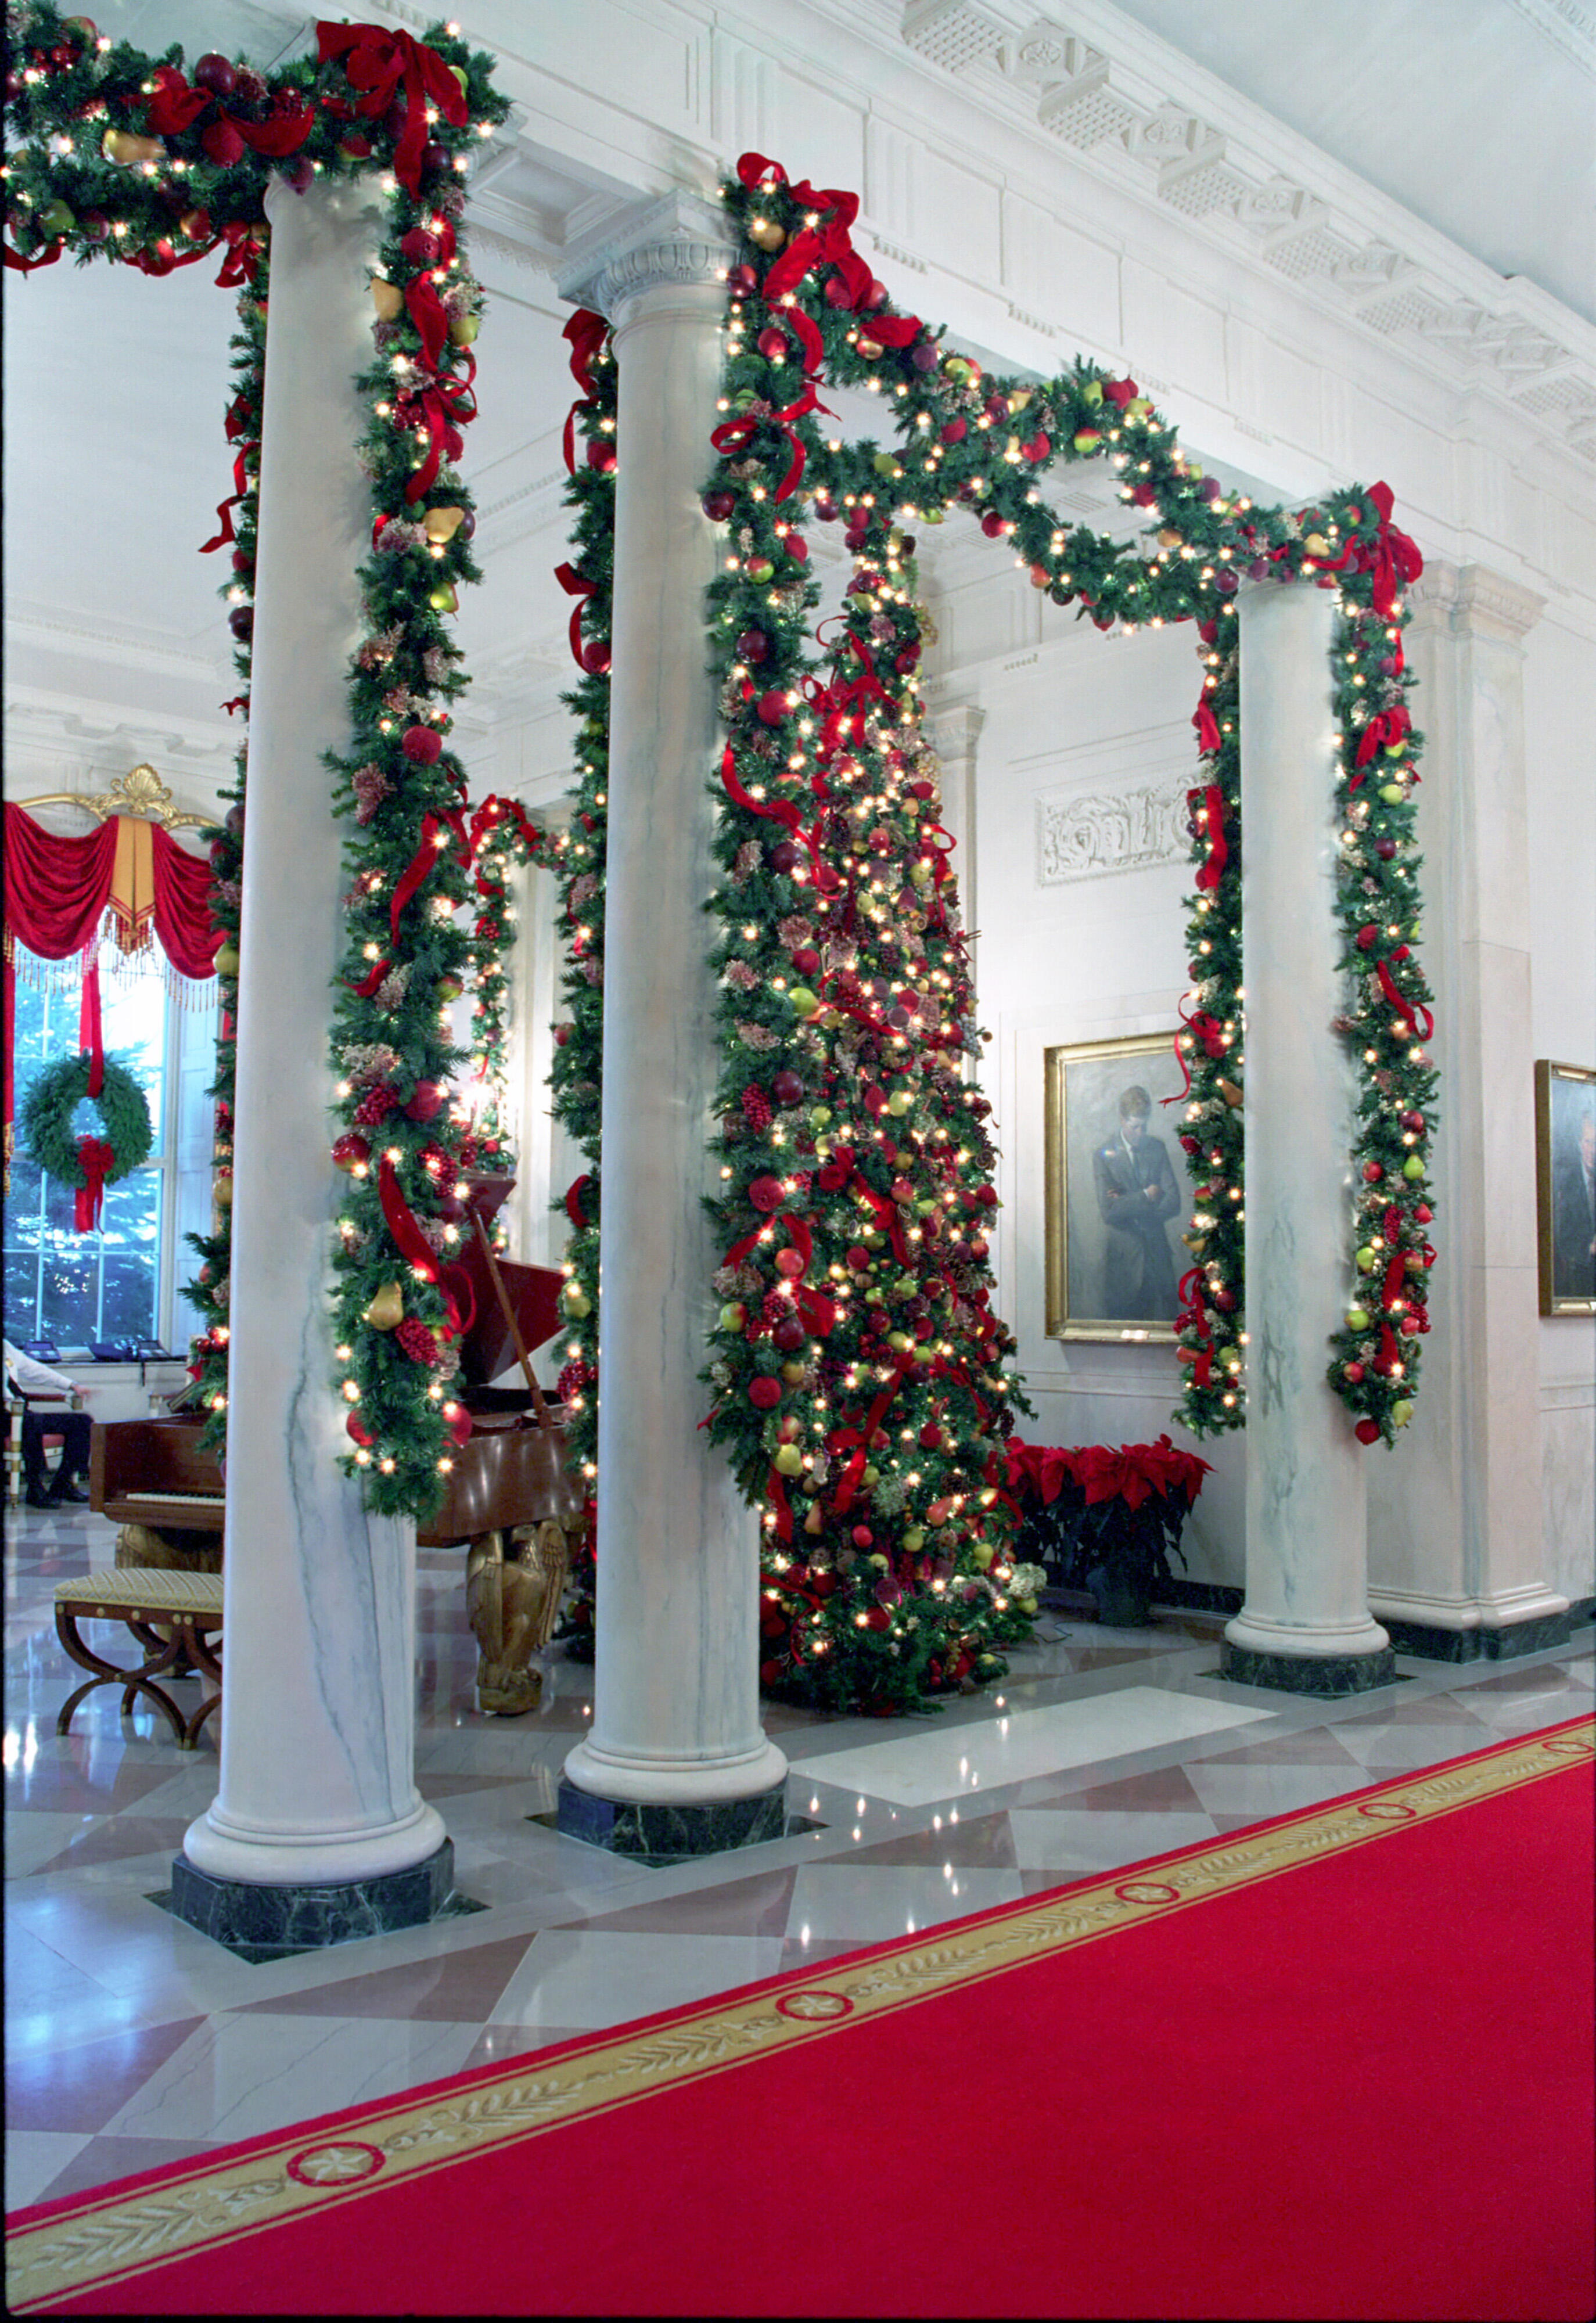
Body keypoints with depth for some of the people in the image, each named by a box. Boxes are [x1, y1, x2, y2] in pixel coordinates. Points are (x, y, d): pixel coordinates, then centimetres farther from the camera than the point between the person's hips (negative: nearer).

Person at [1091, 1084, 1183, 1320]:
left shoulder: (1157, 1148, 7)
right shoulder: (1103, 1155, -2)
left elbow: (1173, 1202, -2)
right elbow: (1108, 1212, -13)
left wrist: (1129, 1206, -10)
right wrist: (1146, 1197, -11)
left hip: (1158, 1254, 3)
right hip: (1124, 1256, -3)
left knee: (1166, 1319, 2)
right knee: (1123, 1325, 0)